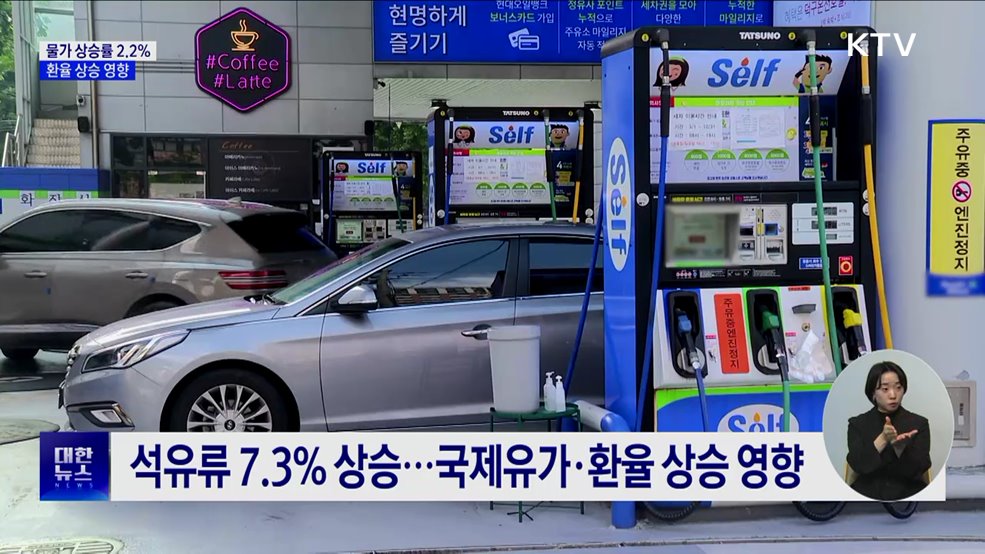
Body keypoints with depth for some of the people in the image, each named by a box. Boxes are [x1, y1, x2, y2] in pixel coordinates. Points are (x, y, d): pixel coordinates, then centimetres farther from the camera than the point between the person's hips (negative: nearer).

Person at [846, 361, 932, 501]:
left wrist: (899, 447, -25)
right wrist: (883, 439, -22)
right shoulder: (858, 424, 4)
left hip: (908, 496, 1)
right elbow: (859, 465, -10)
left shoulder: (918, 423, 4)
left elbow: (917, 470, -8)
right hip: (868, 495, -1)